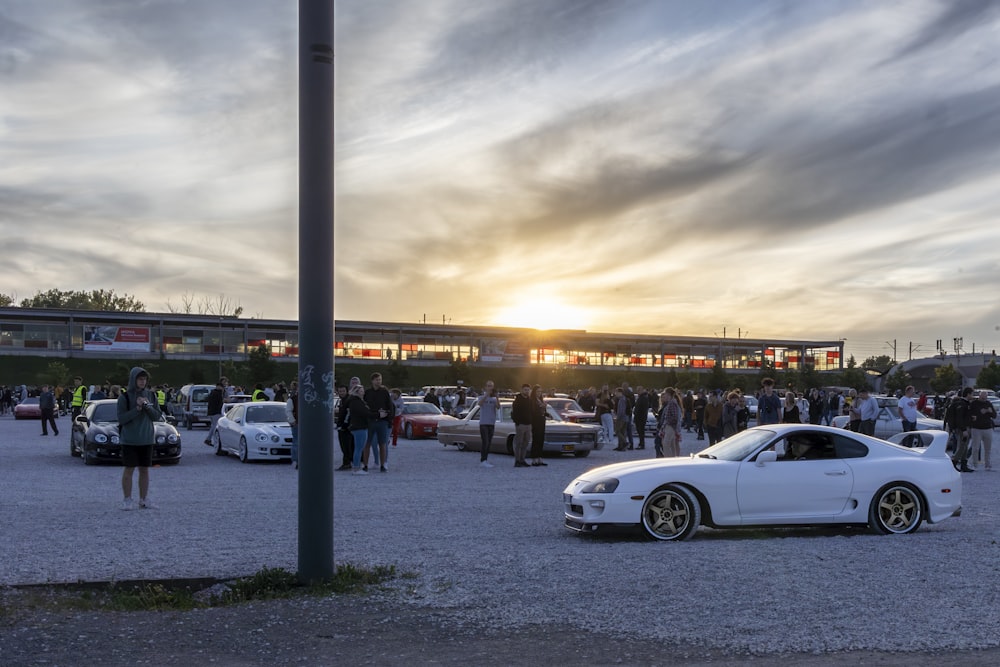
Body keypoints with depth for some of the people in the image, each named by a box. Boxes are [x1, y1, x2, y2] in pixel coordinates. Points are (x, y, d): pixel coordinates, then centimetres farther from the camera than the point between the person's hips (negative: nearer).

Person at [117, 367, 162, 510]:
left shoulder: (151, 395, 5)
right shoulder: (125, 397, -6)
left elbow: (157, 416, 4)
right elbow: (121, 419, -11)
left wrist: (147, 406, -13)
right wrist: (137, 408, -19)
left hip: (147, 439, 4)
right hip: (129, 439, -4)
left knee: (144, 470, 8)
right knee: (129, 469, -1)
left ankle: (144, 500, 16)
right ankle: (127, 500, 8)